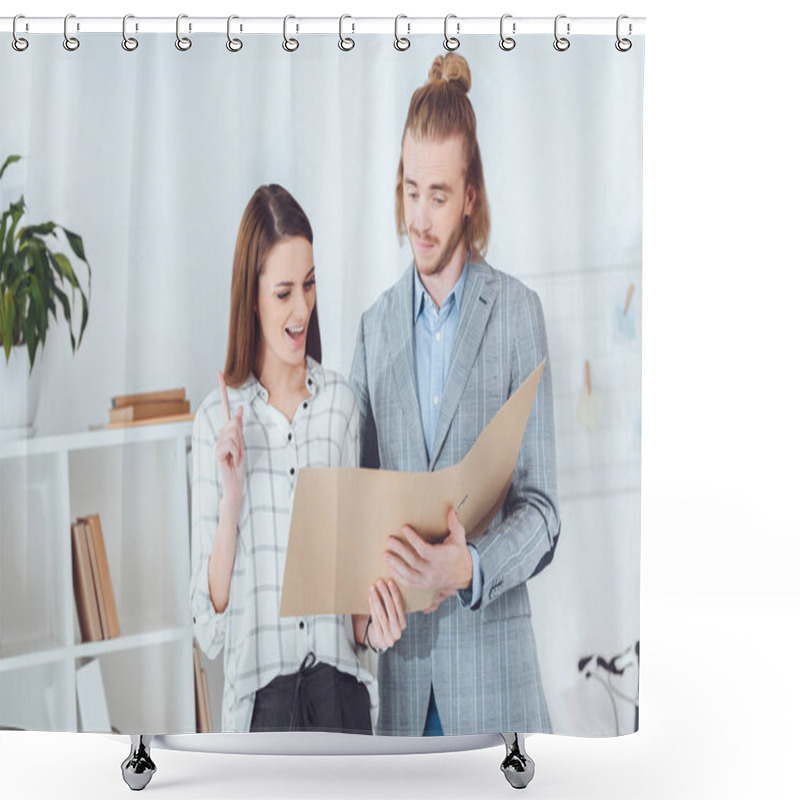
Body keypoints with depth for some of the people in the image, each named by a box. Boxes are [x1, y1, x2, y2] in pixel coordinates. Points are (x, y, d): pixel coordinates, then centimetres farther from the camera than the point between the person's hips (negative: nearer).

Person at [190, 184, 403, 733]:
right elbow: (210, 628, 1)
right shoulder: (216, 421, 0)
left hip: (341, 692, 2)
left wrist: (369, 624, -7)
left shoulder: (340, 402, 7)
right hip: (260, 700, -2)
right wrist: (231, 499, -12)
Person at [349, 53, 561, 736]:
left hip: (490, 648, -3)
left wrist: (470, 569, -23)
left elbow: (541, 507, -5)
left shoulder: (517, 311, -3)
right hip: (401, 654, 3)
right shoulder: (376, 326, 10)